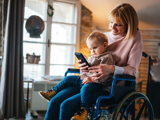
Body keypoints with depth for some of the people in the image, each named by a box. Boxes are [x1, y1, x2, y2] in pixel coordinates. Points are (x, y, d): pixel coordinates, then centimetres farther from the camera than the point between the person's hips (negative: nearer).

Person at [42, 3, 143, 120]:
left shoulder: (135, 37, -2)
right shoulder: (104, 36, 12)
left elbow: (132, 69, -6)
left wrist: (112, 69, -24)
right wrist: (85, 65, -4)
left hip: (109, 88, -5)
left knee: (67, 105, -23)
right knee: (54, 102, -13)